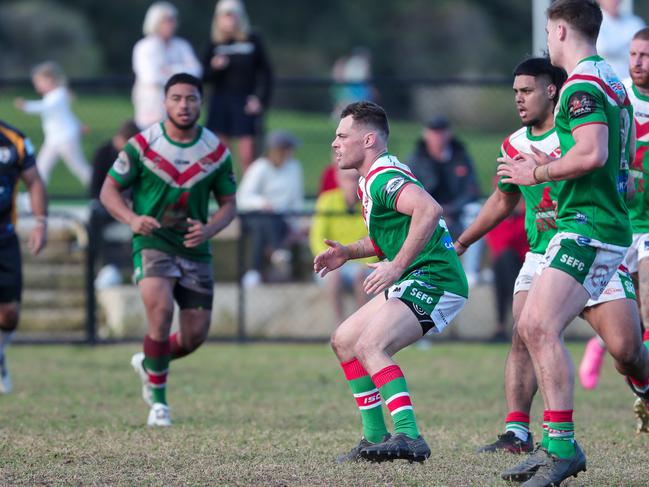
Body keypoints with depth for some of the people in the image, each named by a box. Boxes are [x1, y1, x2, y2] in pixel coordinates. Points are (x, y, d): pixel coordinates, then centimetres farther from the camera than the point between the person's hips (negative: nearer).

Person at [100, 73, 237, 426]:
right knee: (161, 308, -27)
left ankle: (149, 363, 36)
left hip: (194, 249, 3)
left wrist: (209, 229, -13)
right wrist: (132, 219, -21)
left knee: (196, 334, 1)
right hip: (152, 241, -3)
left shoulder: (216, 151, 0)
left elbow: (228, 203, 8)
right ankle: (158, 399, -10)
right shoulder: (142, 145, -7)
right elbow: (109, 190, -1)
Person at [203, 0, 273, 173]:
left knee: (247, 157, -6)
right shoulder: (215, 44, 6)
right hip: (220, 101, 2)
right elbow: (204, 77, 9)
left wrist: (260, 99, -6)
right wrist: (214, 67, -11)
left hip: (245, 104, -2)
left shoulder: (253, 40, 0)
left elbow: (265, 73, 3)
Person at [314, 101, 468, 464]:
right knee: (344, 341, 16)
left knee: (370, 346, -28)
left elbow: (429, 210, -34)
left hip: (433, 280, -11)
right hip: (413, 282, 11)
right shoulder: (371, 179, 17)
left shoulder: (384, 176, -16)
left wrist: (396, 266, -32)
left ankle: (409, 437, -37)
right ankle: (376, 438, 17)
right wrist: (348, 252, 14)